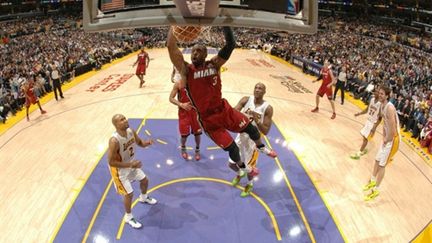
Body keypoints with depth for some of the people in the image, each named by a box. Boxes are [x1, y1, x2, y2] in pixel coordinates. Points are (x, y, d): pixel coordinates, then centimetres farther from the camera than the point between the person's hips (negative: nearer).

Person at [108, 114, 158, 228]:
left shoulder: (131, 131, -15)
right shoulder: (114, 141, -36)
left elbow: (139, 142, 3)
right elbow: (111, 162, -30)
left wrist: (146, 143, -20)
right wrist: (130, 165, -32)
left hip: (132, 164, 7)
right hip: (120, 169, -7)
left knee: (144, 180, 23)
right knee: (129, 193, 2)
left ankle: (143, 198, 56)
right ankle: (128, 217, 28)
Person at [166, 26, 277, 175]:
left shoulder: (214, 64, -4)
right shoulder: (186, 69, -10)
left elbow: (230, 45, -16)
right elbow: (171, 46, -22)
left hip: (224, 110, 3)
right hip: (208, 120, -3)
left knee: (250, 128, 14)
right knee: (231, 148, 9)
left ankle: (260, 147, 50)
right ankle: (242, 167, 43)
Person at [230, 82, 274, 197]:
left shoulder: (267, 108, -18)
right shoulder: (246, 100, -10)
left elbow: (265, 131, -20)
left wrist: (256, 120, -34)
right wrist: (243, 114, -39)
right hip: (242, 136, 3)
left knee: (249, 166, 8)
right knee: (232, 163, 12)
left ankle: (250, 184, 41)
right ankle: (240, 174, 48)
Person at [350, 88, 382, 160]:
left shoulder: (381, 104, -24)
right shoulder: (372, 99, -1)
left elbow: (380, 117, -22)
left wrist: (374, 127, -24)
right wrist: (359, 113, 1)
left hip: (373, 123, -8)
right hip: (368, 120, 8)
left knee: (365, 138, -4)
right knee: (364, 136, 17)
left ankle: (359, 153, 2)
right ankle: (364, 149, 36)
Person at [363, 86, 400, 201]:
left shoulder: (390, 108, -28)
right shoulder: (383, 106, 3)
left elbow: (393, 128, -29)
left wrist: (387, 140, -17)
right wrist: (384, 136, 9)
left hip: (393, 138, -9)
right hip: (387, 137, 9)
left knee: (382, 165, -2)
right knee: (377, 160, 20)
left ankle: (376, 190, 10)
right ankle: (372, 181, 40)